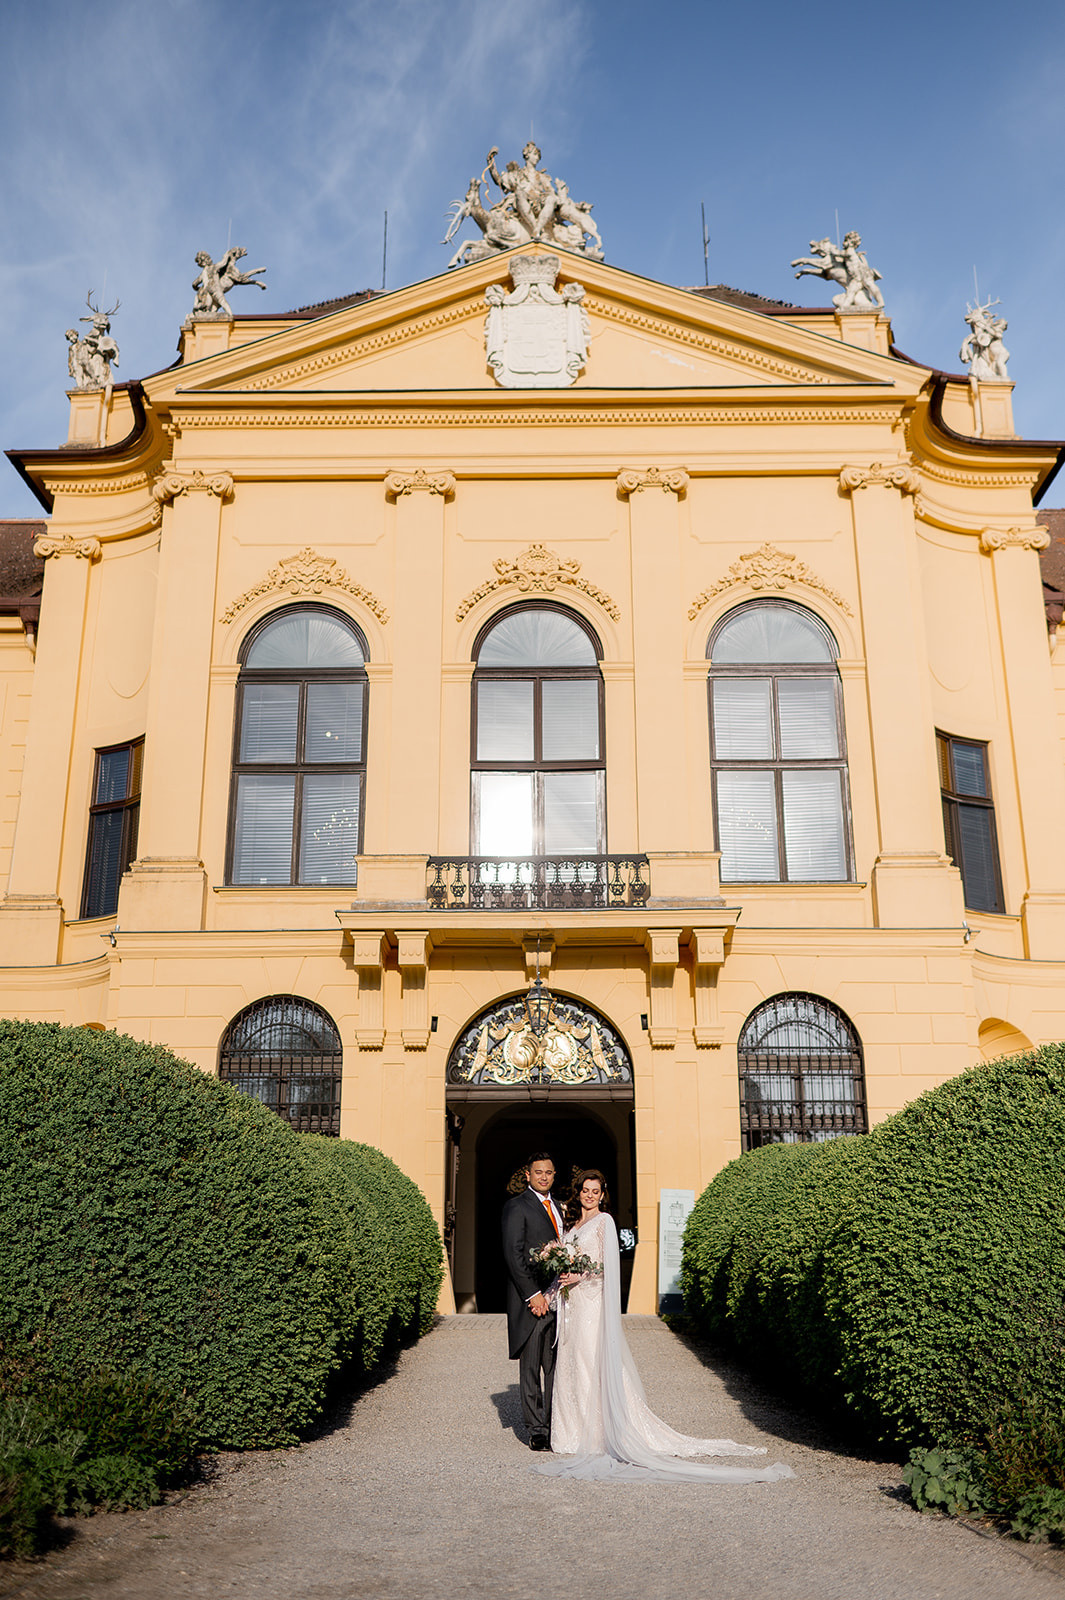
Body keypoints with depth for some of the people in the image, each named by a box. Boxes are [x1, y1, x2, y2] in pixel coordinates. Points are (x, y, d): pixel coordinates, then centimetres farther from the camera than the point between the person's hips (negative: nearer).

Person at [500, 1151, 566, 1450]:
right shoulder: (517, 1206, -7)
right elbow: (514, 1255, -13)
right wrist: (534, 1294, -17)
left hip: (556, 1299, 7)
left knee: (554, 1365, 8)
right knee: (531, 1366, 0)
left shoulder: (554, 1207, 18)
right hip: (532, 1299, -7)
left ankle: (554, 1425, 14)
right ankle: (537, 1431, 5)